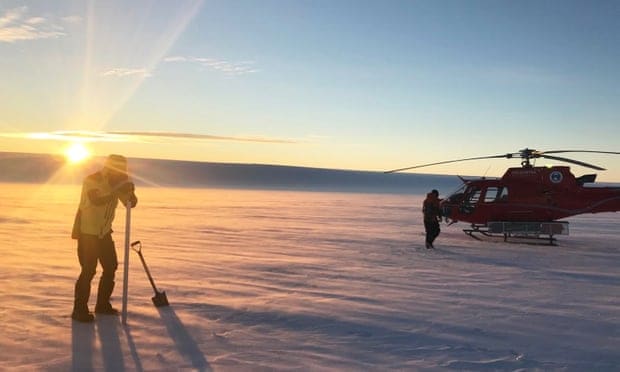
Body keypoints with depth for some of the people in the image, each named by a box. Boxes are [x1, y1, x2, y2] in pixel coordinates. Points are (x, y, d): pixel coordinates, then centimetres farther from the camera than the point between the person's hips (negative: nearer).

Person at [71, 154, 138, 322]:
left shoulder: (116, 183, 1)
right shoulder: (91, 180, -19)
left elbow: (131, 203, -2)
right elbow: (96, 200, -37)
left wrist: (130, 192, -22)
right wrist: (118, 190, -44)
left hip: (104, 232, 7)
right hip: (87, 232, -7)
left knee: (111, 266, 9)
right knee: (89, 270, -11)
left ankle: (103, 304, 23)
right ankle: (80, 309, 0)